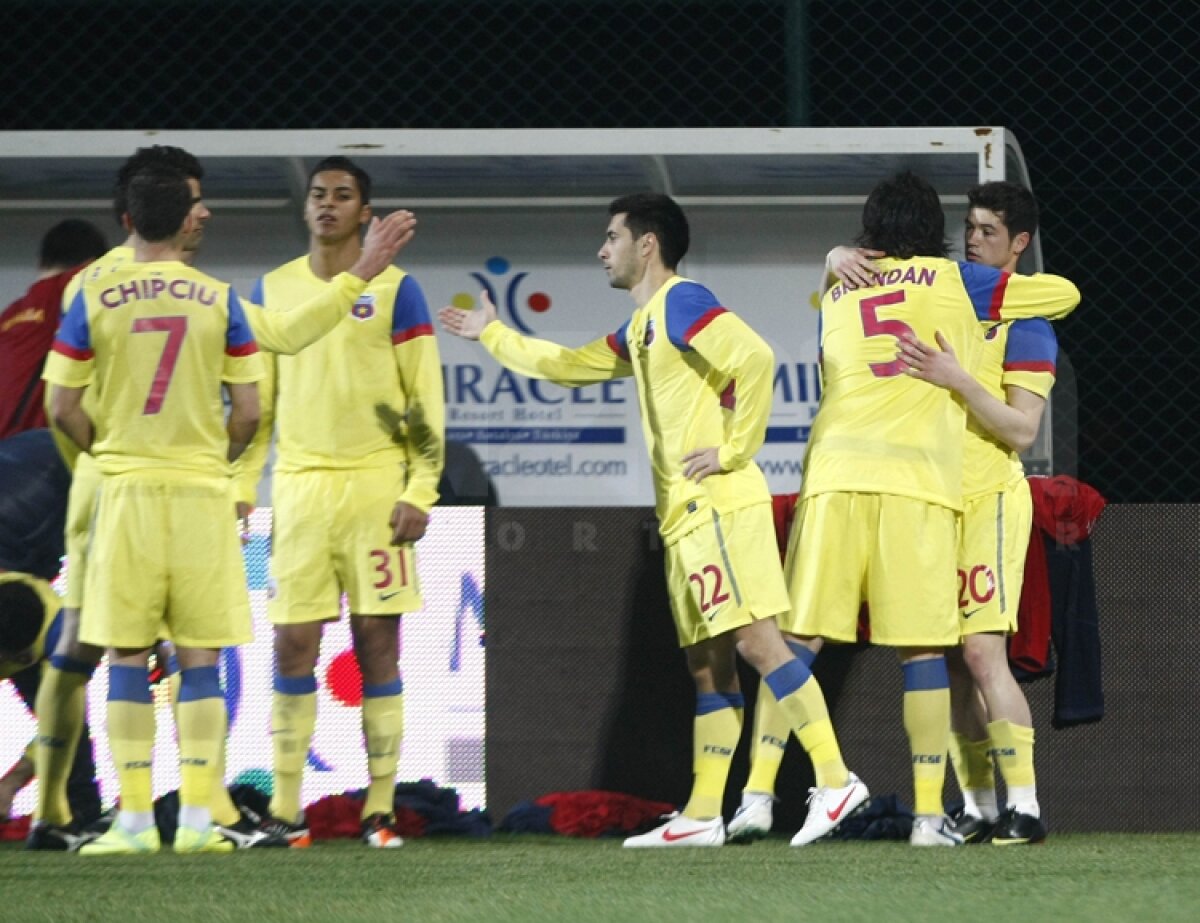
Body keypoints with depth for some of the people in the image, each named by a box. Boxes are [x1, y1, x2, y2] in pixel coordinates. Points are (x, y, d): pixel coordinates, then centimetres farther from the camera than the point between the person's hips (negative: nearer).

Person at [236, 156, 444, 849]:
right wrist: (239, 486, 7)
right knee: (293, 642, -1)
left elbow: (426, 398, 0)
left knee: (377, 640, -2)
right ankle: (286, 806, 3)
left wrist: (420, 493, -8)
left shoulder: (394, 291, 1)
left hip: (377, 483, -3)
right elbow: (255, 400, 15)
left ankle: (381, 809, 0)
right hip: (300, 483, 3)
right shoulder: (273, 290, 11)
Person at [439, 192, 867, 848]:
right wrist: (491, 336, 43)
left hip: (717, 504, -10)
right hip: (686, 516, 10)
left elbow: (755, 357, -23)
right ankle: (701, 814, 7)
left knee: (756, 640, -15)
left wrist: (735, 449, -19)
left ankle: (835, 780, -18)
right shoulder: (642, 326, 22)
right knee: (707, 663, 8)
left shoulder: (680, 303, -8)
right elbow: (567, 366, 38)